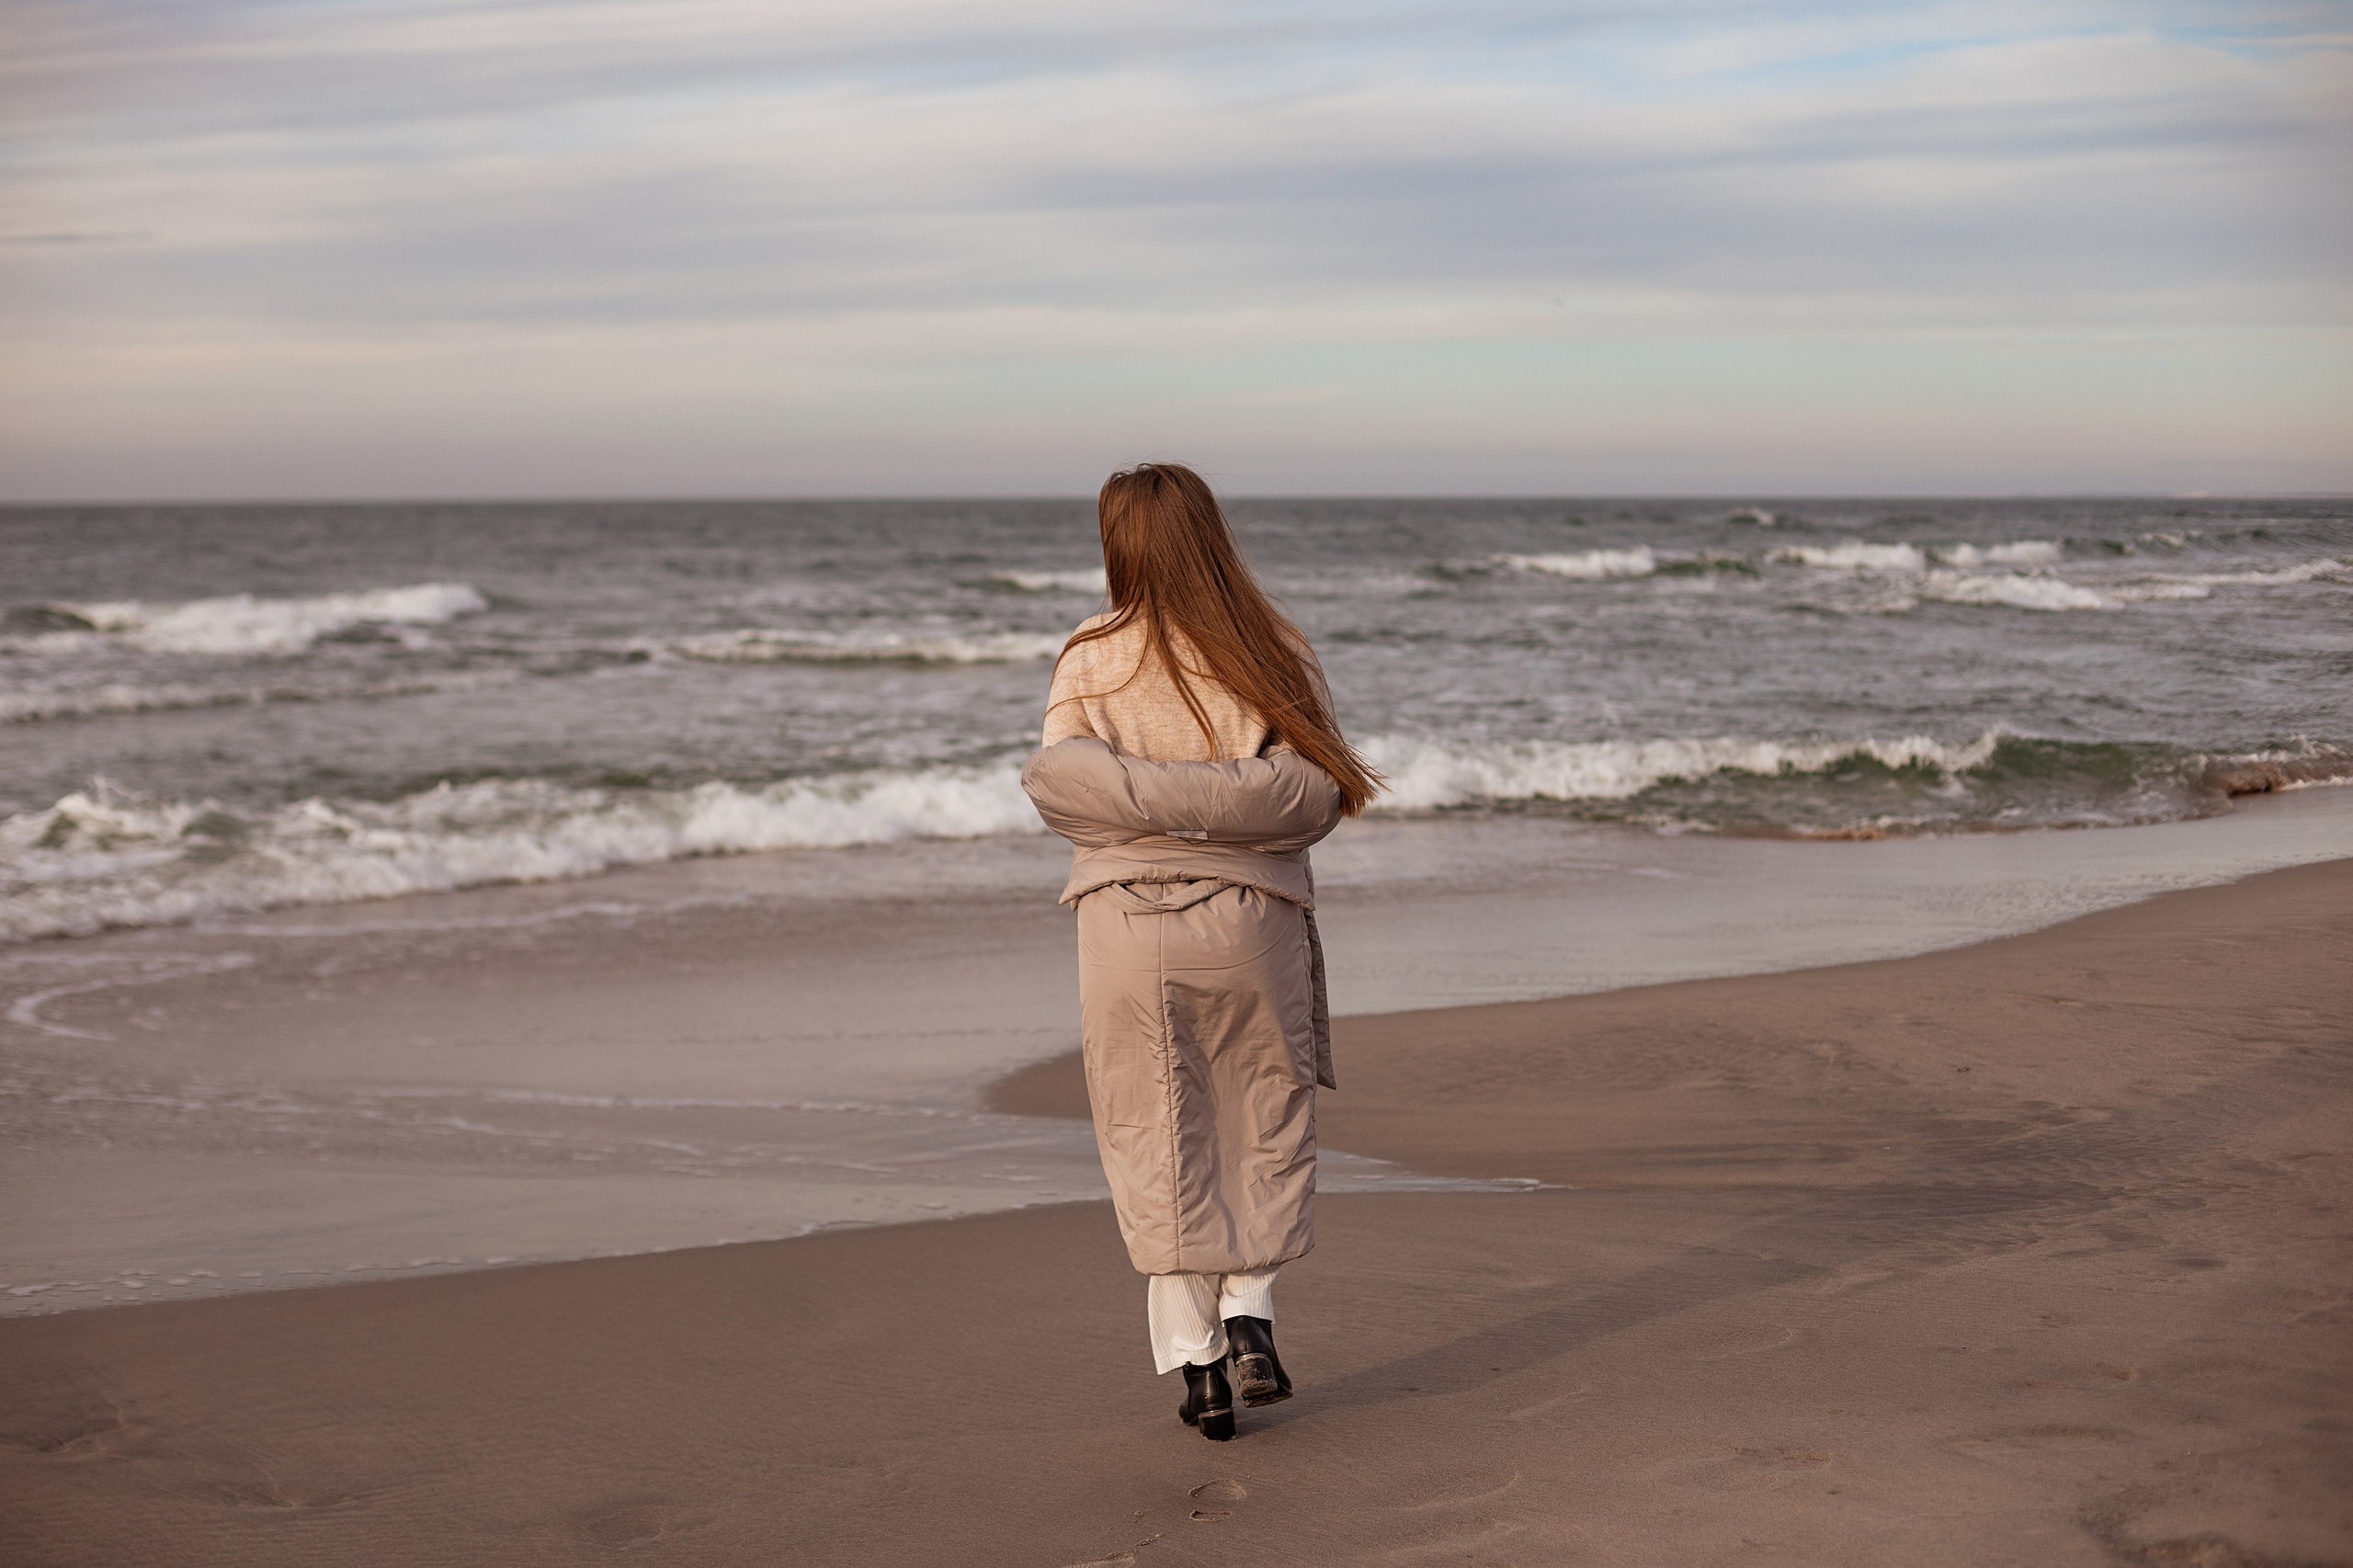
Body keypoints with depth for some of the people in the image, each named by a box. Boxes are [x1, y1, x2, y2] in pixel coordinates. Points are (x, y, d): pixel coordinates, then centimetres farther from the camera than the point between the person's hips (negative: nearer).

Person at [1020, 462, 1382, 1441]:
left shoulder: (1089, 659, -1)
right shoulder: (1278, 655, -1)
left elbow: (1060, 787, -8)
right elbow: (1315, 792, -6)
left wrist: (1150, 799, 0)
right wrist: (1227, 807, 4)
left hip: (1127, 919, 0)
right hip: (1251, 916, 0)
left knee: (1155, 1141, 9)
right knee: (1263, 1121, 18)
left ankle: (1192, 1358, 7)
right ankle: (1249, 1315, 6)